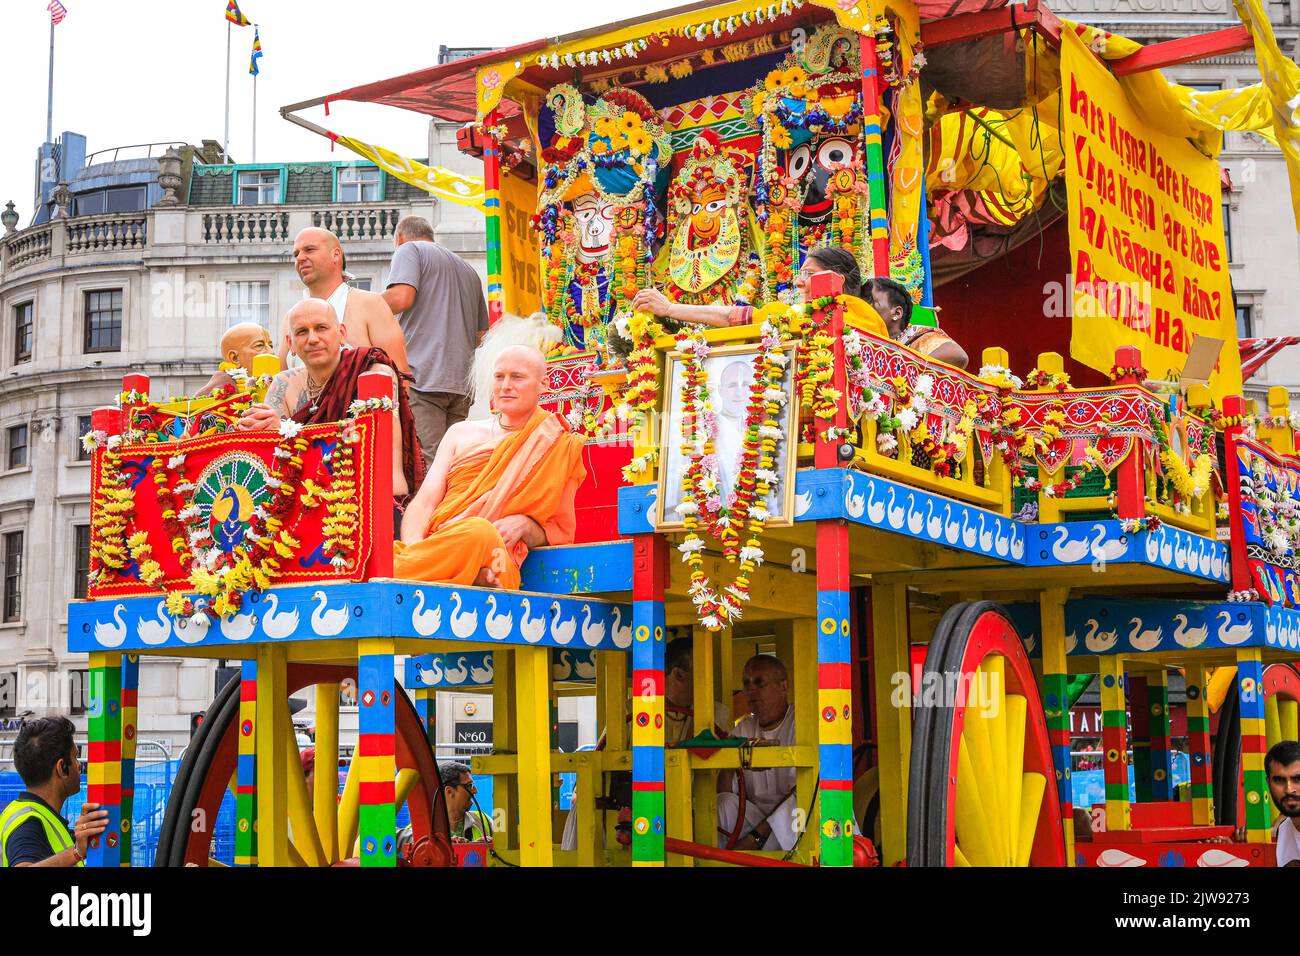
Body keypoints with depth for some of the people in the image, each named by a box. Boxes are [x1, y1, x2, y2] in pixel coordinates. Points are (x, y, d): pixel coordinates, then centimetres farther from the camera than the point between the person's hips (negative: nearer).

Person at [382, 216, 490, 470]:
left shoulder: (409, 250, 6)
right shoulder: (468, 269, 28)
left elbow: (401, 298, -12)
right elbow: (482, 335, 28)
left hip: (422, 375, -7)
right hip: (461, 383, 7)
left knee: (426, 465, -14)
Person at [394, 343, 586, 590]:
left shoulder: (558, 447, 15)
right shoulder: (461, 433, 24)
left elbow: (563, 531, 18)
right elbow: (424, 502, 13)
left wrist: (525, 525, -7)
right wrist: (414, 546, -11)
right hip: (433, 546, 1)